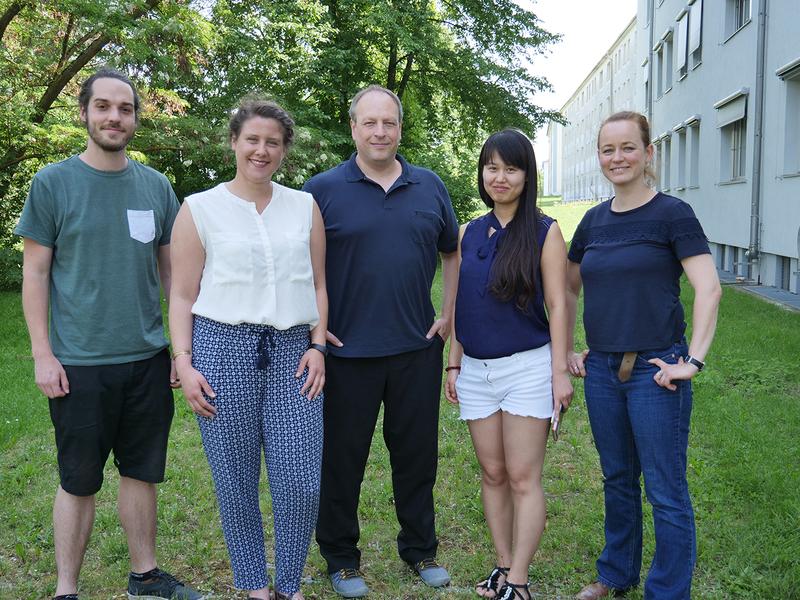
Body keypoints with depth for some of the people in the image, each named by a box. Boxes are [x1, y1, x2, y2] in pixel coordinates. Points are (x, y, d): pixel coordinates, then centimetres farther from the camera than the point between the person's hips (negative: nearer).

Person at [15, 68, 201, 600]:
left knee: (142, 472, 14)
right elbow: (35, 272, -3)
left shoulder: (156, 186, 5)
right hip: (79, 363, -3)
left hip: (148, 359, 3)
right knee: (79, 481, 7)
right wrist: (42, 354, -8)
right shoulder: (53, 183, -4)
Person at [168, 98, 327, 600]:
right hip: (223, 349, -1)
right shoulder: (200, 209, 5)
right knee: (236, 485, 5)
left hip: (293, 352, 2)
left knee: (302, 484, -2)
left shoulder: (305, 206, 12)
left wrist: (317, 346, 3)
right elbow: (183, 295, 4)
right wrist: (184, 364, -5)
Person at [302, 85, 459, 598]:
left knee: (417, 454, 14)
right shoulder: (323, 190, -4)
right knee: (343, 459, 8)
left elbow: (453, 252, 17)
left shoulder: (430, 187, 7)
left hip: (418, 348, 3)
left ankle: (421, 549, 32)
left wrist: (449, 314, 9)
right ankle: (341, 557, 26)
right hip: (348, 351, -3)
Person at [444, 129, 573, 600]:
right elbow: (461, 305, 13)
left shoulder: (544, 231, -4)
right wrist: (454, 364, 11)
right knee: (493, 474, 11)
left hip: (528, 367, -5)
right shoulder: (470, 233, 9)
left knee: (523, 478, -1)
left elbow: (558, 305, -6)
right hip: (476, 369, 5)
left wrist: (561, 371, -10)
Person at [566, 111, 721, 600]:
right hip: (601, 369, 6)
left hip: (656, 368, -6)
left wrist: (693, 362, -19)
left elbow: (709, 289, -15)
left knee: (665, 492, 2)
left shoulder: (672, 213, -7)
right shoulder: (595, 220, 9)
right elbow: (569, 289, 20)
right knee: (618, 480, 19)